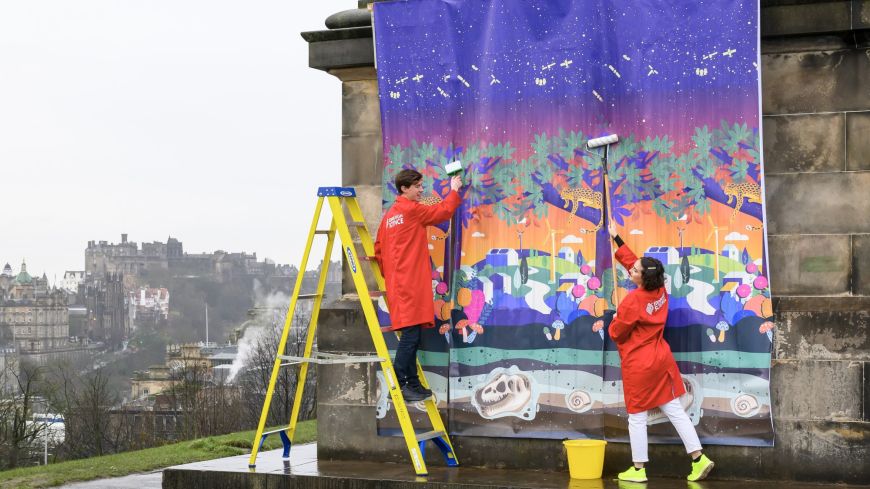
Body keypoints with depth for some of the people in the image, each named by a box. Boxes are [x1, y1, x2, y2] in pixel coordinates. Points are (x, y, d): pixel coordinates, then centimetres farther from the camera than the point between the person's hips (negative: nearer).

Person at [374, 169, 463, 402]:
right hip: (411, 284, -9)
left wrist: (388, 273, 23)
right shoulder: (412, 210, -7)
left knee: (411, 336, 10)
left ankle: (413, 383, 13)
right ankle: (398, 383, -14)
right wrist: (454, 190, 16)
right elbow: (444, 211, 0)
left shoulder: (389, 215, 18)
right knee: (410, 334, -12)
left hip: (397, 283, 9)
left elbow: (379, 249, 19)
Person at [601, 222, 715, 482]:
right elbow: (630, 260, 13)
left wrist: (614, 322, 11)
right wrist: (616, 239, 21)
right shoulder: (660, 290, -1)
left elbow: (616, 332, -11)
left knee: (637, 417, 3)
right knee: (675, 410, 9)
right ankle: (699, 459, 5)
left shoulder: (632, 301, -22)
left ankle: (638, 469, 9)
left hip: (639, 365, -7)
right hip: (661, 358, 7)